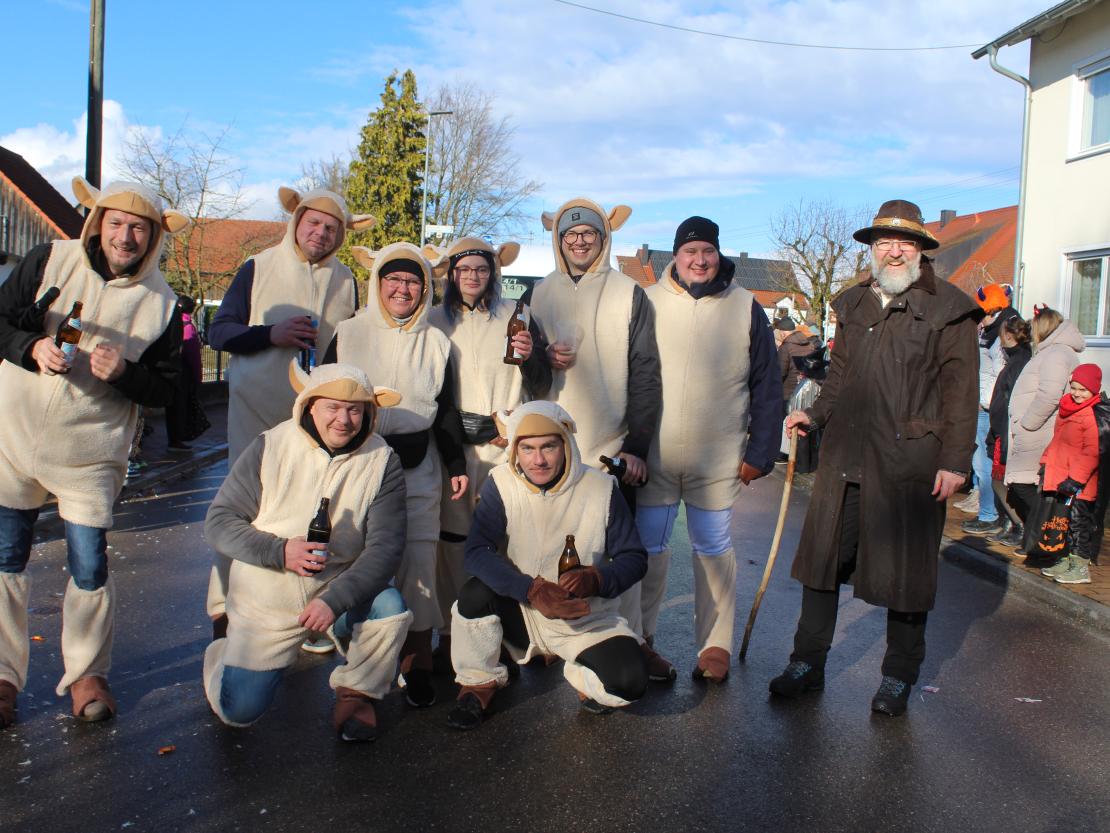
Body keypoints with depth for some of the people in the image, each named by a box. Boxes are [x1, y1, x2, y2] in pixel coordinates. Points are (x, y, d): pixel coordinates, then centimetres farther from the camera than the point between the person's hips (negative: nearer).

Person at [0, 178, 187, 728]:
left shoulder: (160, 304, -2)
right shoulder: (50, 260, -1)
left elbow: (165, 389, -1)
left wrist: (122, 373, -21)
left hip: (90, 453, -1)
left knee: (89, 568, 1)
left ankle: (86, 672, 22)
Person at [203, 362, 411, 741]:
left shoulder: (382, 461, -12)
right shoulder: (270, 447, -11)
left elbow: (384, 547, -19)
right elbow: (219, 522, -10)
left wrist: (335, 600, -32)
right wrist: (279, 551, -26)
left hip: (340, 591, 0)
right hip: (266, 599, 0)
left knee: (391, 606, -30)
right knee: (238, 711, -3)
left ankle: (356, 692, -1)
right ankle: (227, 654, 33)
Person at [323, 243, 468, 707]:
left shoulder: (436, 343, 10)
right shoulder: (348, 334, 4)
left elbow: (446, 411, 13)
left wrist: (457, 466, 6)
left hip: (418, 472, 1)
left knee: (418, 565, -3)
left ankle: (417, 665, 7)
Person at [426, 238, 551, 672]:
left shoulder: (517, 316, 9)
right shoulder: (435, 320, 11)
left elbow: (541, 387, 9)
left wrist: (531, 357, -11)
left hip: (508, 445, -1)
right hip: (454, 445, 1)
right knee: (452, 538, -2)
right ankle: (451, 632, 8)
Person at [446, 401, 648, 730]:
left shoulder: (601, 488, -10)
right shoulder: (501, 484, -11)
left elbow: (634, 558, -6)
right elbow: (477, 552, -21)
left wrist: (595, 579, -28)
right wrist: (533, 590, -35)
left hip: (587, 620, 0)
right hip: (521, 613, 0)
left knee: (629, 683, -25)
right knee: (476, 593, -30)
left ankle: (580, 675, 13)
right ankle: (478, 683, -2)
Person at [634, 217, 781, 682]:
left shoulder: (745, 308, 1)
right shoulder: (648, 303, 2)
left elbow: (767, 387, 3)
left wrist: (760, 452, -1)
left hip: (718, 460, 0)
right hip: (654, 456, 1)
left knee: (714, 551, 11)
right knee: (648, 548, 8)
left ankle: (715, 645, 23)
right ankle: (639, 638, 23)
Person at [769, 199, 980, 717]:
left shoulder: (948, 309, -1)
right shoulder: (852, 305, 14)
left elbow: (961, 390, -4)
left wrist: (955, 460, -10)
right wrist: (816, 413, 7)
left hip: (910, 462, -4)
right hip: (844, 456, 5)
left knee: (905, 571, 6)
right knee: (823, 559, 9)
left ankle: (898, 677, 23)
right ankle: (807, 664, 22)